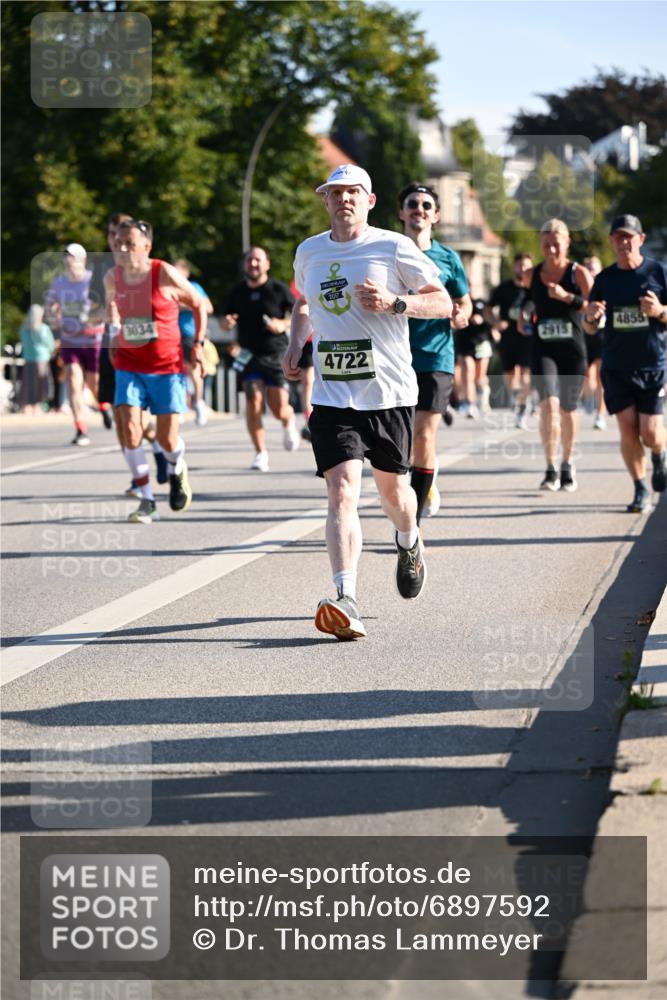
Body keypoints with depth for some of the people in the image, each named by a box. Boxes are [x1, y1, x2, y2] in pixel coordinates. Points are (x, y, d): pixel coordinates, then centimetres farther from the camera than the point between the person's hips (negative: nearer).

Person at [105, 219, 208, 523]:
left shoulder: (166, 275, -15)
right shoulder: (112, 277, -3)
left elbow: (199, 305, 0)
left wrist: (198, 344, -3)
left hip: (167, 365, -3)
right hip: (129, 364, 3)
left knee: (167, 438, 0)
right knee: (130, 431, -14)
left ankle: (177, 473, 37)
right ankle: (147, 501, -3)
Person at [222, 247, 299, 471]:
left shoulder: (279, 289, -2)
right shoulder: (237, 292, 7)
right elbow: (226, 321, 17)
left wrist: (283, 324, -18)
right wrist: (226, 322, -7)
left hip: (276, 355, -2)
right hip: (249, 355, 2)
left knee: (279, 410, -4)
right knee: (253, 402, -13)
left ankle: (289, 422, 34)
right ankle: (260, 453, -3)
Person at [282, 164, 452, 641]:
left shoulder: (394, 248, -3)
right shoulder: (309, 252, 9)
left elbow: (444, 302, 1)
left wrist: (394, 303, -16)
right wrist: (296, 344, 13)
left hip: (390, 391, -1)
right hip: (333, 396, 1)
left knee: (393, 490, 12)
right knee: (342, 493, -15)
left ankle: (409, 544, 49)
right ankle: (346, 603, -26)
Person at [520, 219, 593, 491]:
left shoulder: (579, 273, -2)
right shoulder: (532, 276, 7)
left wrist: (567, 296, -20)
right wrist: (524, 320, 7)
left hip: (573, 350, -1)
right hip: (543, 349, 1)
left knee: (567, 409, 10)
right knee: (548, 403, -19)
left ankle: (567, 466, 32)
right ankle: (551, 470, -21)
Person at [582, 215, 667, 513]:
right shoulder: (604, 279, 8)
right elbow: (590, 329, 12)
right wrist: (590, 317, -12)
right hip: (616, 367, 2)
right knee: (628, 431, -3)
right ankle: (640, 491, 12)